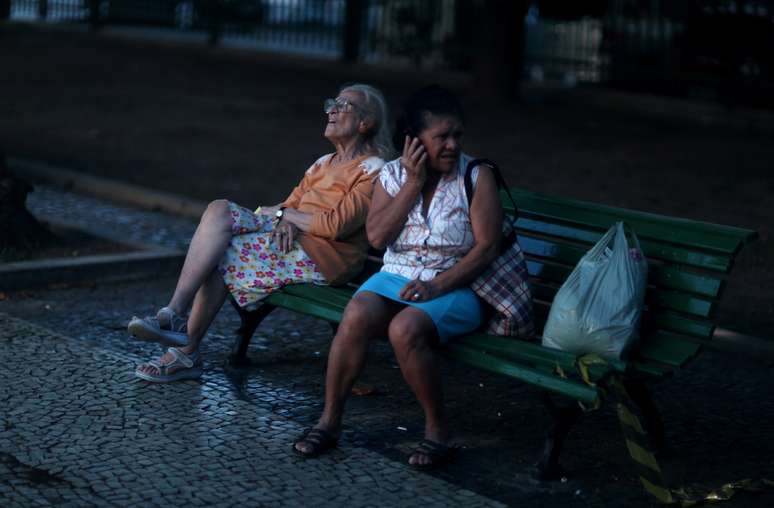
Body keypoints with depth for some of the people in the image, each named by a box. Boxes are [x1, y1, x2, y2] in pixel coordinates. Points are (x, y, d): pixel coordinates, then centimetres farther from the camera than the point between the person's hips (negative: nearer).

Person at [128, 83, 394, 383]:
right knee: (218, 210, -17)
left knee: (220, 254, -21)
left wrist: (282, 213, -4)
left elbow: (336, 225, -15)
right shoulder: (324, 164, 24)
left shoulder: (374, 170, -4)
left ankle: (186, 353, -15)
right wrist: (285, 220, -8)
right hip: (293, 238, 8)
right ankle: (173, 316, -24)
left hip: (325, 256, -8)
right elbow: (291, 203, 17)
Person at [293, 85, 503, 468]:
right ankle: (330, 420, -13)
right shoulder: (393, 174, 6)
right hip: (395, 278, 3)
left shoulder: (476, 177, -3)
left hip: (455, 287, -3)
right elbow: (377, 236, -5)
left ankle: (438, 428, -15)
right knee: (355, 318, -28)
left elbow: (487, 247, -9)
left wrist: (437, 286, -19)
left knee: (405, 329, -33)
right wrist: (414, 184, -10)